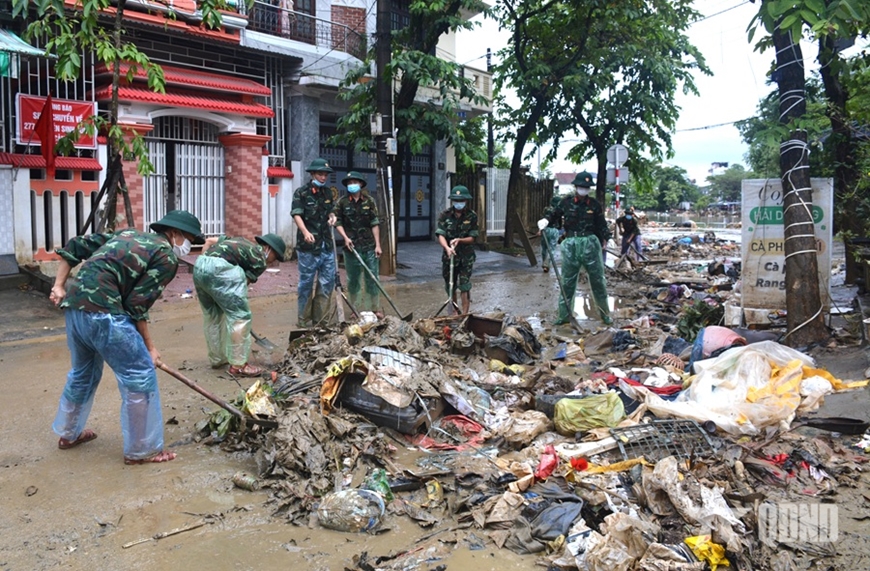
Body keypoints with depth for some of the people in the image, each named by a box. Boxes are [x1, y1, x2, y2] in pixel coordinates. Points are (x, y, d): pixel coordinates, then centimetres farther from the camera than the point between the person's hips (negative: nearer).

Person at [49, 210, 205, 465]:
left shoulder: (128, 234, 22)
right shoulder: (167, 258, -3)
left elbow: (76, 246, 20)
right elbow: (136, 305, -8)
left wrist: (60, 285, 18)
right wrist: (149, 346, 1)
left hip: (74, 305, 9)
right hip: (103, 312, -9)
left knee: (83, 372, 28)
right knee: (140, 375, 1)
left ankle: (69, 434, 46)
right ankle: (142, 450, 9)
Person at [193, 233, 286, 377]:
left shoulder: (241, 242, 32)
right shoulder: (260, 260, 11)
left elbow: (209, 241, 29)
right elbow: (243, 283, 8)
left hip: (199, 265, 9)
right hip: (219, 268, -9)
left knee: (211, 315, 22)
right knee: (240, 315, 1)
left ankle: (217, 359, 33)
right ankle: (238, 365, 5)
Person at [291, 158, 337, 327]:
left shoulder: (328, 192, 13)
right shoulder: (301, 192, -5)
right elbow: (297, 214, -14)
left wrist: (332, 216, 2)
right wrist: (305, 232, -30)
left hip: (326, 245, 6)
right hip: (308, 246, -6)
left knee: (327, 282, 8)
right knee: (306, 282, 2)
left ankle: (320, 318, 19)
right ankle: (303, 318, 14)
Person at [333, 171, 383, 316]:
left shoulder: (369, 201, 3)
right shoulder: (342, 202, 2)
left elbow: (375, 224, 2)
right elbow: (337, 222, 4)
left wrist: (377, 244, -2)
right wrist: (345, 237, -10)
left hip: (369, 246, 0)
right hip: (351, 246, 0)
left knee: (372, 278, 3)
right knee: (353, 279, 7)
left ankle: (376, 308, 14)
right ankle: (357, 309, 17)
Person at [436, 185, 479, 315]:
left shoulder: (471, 216, -5)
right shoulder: (445, 215, -5)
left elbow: (472, 238, -5)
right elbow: (440, 235, -14)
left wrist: (459, 240, -25)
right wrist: (447, 248, -33)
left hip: (466, 256, -2)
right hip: (448, 256, 2)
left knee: (464, 287, -7)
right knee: (450, 287, 11)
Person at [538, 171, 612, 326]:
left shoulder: (594, 204, 4)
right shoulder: (566, 203, 2)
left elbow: (602, 225, 7)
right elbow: (554, 215, 9)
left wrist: (605, 238, -5)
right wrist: (545, 220, -12)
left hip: (591, 245, 0)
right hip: (571, 245, 0)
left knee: (598, 280, 7)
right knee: (567, 282, 6)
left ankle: (605, 314, 21)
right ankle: (564, 315, 15)